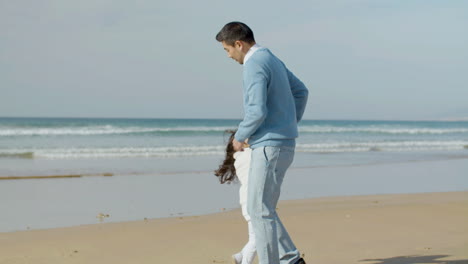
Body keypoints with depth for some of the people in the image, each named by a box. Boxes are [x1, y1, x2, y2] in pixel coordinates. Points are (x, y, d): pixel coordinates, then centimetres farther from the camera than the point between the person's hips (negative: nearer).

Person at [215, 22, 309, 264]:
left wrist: (240, 137, -8)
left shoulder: (254, 65, -16)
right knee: (259, 208, 14)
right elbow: (301, 92, 26)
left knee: (260, 211, -3)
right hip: (284, 143, 10)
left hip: (269, 146, -10)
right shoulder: (273, 60, 15)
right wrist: (290, 125, 25)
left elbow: (257, 112, -24)